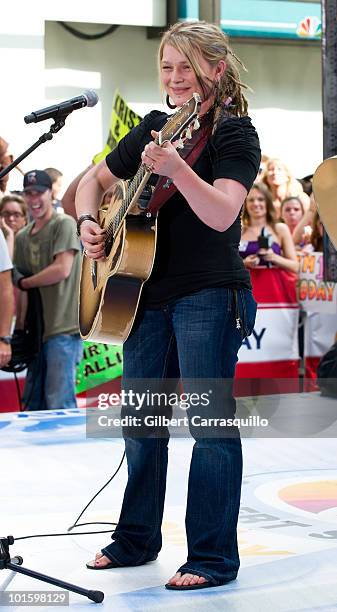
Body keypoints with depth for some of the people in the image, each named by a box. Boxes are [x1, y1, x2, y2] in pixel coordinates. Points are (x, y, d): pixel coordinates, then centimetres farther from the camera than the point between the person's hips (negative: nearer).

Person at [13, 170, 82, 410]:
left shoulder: (65, 224, -4)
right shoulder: (22, 236, 16)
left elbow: (62, 270, -13)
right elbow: (20, 278, 16)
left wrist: (24, 282, -2)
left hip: (63, 327, -7)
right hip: (37, 328, 7)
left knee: (59, 403, -8)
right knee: (32, 403, 10)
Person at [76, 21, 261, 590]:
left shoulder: (234, 132, -7)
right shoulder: (153, 127, 12)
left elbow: (222, 215, -23)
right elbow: (94, 180, 23)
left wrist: (176, 168, -38)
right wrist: (88, 222, 3)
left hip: (210, 295, -7)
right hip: (147, 294, 7)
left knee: (210, 424, -4)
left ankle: (213, 559, 5)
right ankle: (135, 541, 29)